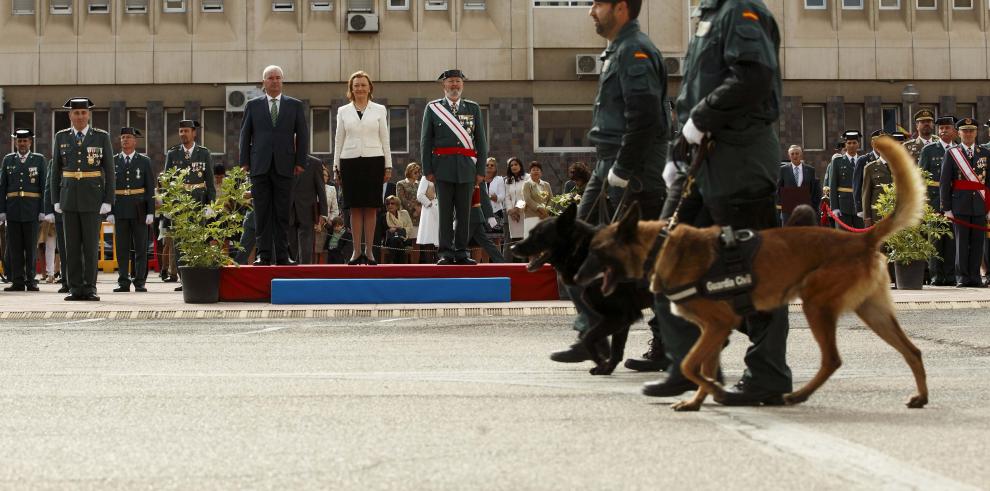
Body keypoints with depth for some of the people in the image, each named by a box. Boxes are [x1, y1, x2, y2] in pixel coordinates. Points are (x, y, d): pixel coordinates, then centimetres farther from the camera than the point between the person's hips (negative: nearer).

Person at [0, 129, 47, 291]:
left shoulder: (39, 159, 6)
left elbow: (44, 186, 2)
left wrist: (43, 211, -5)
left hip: (32, 211, -2)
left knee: (31, 247, 0)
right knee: (14, 247, 1)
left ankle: (31, 281, 4)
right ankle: (18, 281, 4)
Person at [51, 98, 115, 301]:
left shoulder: (102, 137, -1)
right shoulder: (61, 137, 6)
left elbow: (109, 171, -1)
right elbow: (56, 170, 9)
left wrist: (108, 201, -8)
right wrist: (56, 200, 3)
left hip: (93, 198, -2)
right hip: (69, 198, 2)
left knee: (91, 244, -3)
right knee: (72, 244, 2)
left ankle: (90, 289, 2)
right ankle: (75, 289, 5)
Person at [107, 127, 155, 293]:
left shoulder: (144, 161, 5)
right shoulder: (113, 161, 8)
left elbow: (150, 188, 2)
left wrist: (151, 212, -6)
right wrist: (109, 212, -2)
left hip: (139, 210, -1)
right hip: (120, 211, 1)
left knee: (140, 248, -1)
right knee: (122, 248, 1)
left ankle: (140, 282, 2)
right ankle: (123, 283, 4)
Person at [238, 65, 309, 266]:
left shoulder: (295, 105, 10)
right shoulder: (253, 105, 10)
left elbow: (302, 135, 8)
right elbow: (245, 134, 9)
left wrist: (300, 162, -1)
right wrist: (244, 162, 1)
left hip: (284, 165, 0)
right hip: (260, 166, 0)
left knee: (283, 213, 0)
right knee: (262, 212, -1)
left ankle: (282, 255, 2)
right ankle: (264, 254, 0)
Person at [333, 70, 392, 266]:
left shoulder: (379, 110, 8)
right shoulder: (343, 111, 10)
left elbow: (385, 139, 8)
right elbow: (339, 140, 11)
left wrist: (388, 166, 3)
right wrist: (336, 167, 6)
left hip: (373, 161, -1)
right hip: (350, 161, 1)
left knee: (371, 208, -1)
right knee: (355, 208, 1)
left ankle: (369, 251, 4)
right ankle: (357, 251, 4)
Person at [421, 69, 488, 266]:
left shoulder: (473, 108, 12)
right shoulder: (432, 108, 7)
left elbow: (481, 141, 10)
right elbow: (426, 142, 5)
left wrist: (481, 170, 3)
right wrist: (427, 169, -3)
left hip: (466, 168, 2)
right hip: (443, 167, -2)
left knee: (464, 212, 2)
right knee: (445, 211, -3)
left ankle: (462, 252, 7)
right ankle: (446, 253, -1)